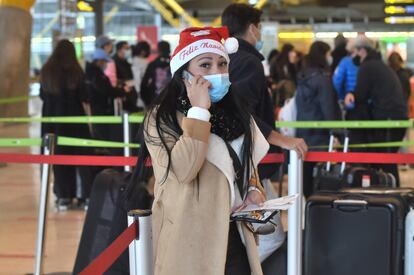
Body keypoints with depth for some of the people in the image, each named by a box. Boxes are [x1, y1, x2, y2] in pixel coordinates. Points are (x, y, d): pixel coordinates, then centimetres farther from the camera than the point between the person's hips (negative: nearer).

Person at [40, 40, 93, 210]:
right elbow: (84, 97, -9)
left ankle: (63, 196, 8)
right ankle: (85, 195, 3)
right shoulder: (75, 71, -11)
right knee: (81, 156, 5)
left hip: (52, 120, 3)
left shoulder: (46, 71, -1)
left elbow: (42, 95, 10)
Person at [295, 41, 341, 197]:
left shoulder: (302, 76, 11)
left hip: (303, 132, 7)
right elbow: (328, 107, -15)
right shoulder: (322, 78, -12)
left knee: (306, 172, 8)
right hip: (320, 134, -7)